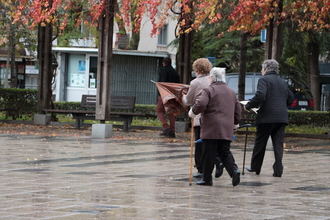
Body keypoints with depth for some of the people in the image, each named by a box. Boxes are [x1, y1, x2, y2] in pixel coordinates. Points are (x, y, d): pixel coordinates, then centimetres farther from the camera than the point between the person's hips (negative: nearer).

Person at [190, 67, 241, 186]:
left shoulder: (209, 90, -5)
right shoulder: (231, 92, 16)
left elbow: (201, 104, -19)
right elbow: (238, 110, 19)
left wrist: (193, 111, -1)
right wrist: (234, 122, 31)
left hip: (212, 128, -5)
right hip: (227, 129, 6)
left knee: (209, 154, 1)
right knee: (225, 152, 11)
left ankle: (207, 178, 6)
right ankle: (234, 171, -11)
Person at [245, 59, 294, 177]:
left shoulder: (264, 80, -6)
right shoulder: (283, 82, 16)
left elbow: (260, 96, -20)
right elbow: (290, 98, 19)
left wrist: (248, 106, -9)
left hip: (267, 117, -5)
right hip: (281, 117, 5)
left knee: (260, 143, 8)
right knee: (278, 144, 4)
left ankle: (255, 167, 18)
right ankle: (278, 170, -3)